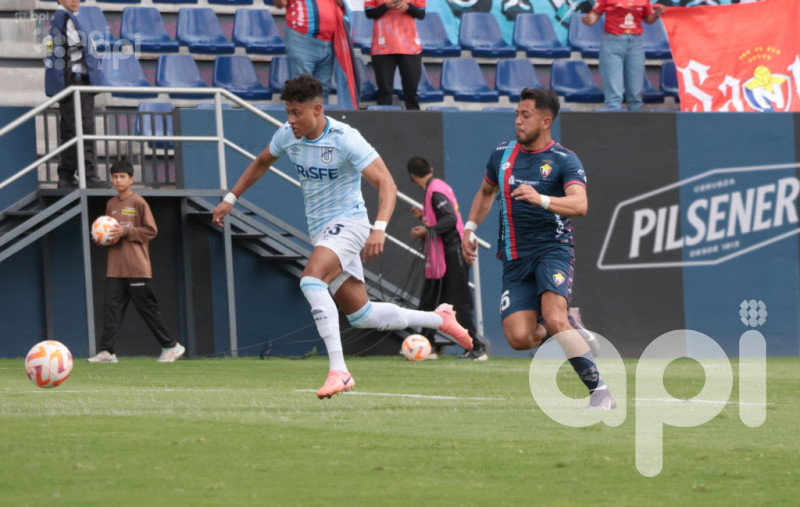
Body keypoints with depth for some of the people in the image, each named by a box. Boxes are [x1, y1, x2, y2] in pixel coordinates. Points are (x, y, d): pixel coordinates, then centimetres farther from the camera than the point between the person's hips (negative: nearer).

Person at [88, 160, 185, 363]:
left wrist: (125, 232, -15)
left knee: (147, 308, 0)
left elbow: (151, 231, -7)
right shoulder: (111, 204, 14)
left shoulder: (138, 202, -4)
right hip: (115, 269, 6)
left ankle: (171, 346, 11)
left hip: (137, 268, -6)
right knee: (111, 308, -4)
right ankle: (107, 351, -6)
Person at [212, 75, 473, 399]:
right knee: (361, 315, 9)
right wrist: (231, 198, 19)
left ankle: (338, 371, -35)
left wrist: (379, 229, -37)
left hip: (348, 223, -7)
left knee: (311, 279, -33)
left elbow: (386, 183, -23)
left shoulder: (344, 139, -20)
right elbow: (261, 163, 23)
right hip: (321, 231, 8)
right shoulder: (287, 135, 0)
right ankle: (438, 319, 31)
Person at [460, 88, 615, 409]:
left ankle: (600, 391, -21)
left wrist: (541, 200, -37)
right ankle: (568, 333, 20)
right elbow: (485, 192, 31)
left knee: (554, 319, -30)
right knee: (518, 337, -14)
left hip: (552, 249, -5)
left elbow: (580, 205, -22)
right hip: (515, 259, 5)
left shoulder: (564, 161, -6)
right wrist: (470, 229, 20)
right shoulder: (502, 154, 11)